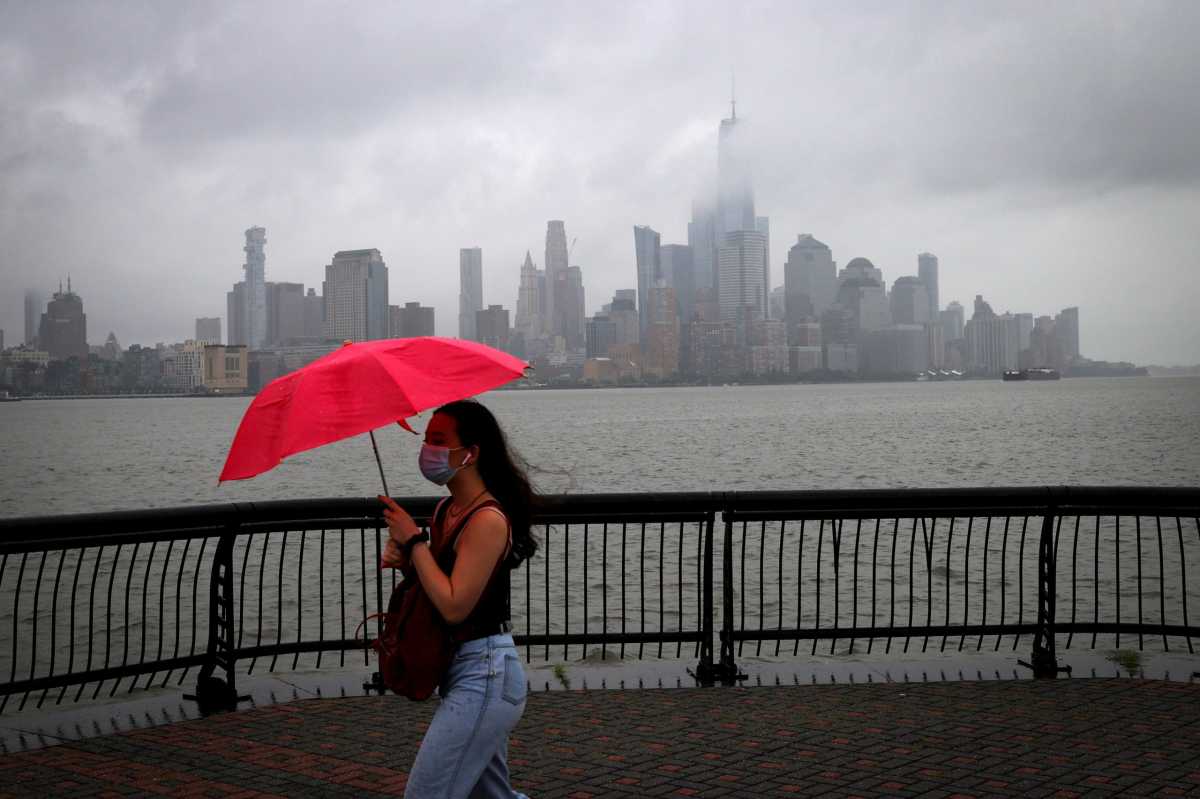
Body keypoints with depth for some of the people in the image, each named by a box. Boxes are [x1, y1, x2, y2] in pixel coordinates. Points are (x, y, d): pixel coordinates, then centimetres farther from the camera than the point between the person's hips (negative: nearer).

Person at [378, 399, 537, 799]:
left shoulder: (489, 519, -18)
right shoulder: (446, 509, 9)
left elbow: (454, 606, -23)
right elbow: (439, 579, 20)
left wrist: (414, 541, -16)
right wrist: (402, 556, 0)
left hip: (484, 674, -10)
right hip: (464, 670, 10)